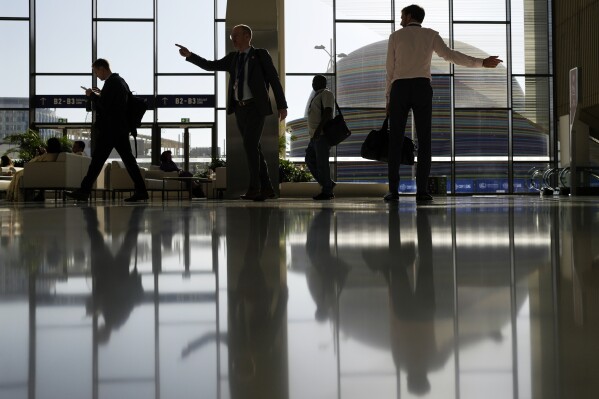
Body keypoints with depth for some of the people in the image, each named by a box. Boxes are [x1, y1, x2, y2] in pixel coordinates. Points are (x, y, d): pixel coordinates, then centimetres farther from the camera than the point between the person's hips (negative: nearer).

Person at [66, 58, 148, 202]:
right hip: (121, 129, 9)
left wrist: (92, 95, -4)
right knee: (128, 158, 6)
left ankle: (84, 191, 1)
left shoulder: (111, 82, -13)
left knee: (97, 160, -4)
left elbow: (103, 106, -18)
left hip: (110, 129, -9)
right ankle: (141, 191, 2)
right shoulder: (121, 81, 17)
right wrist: (100, 94, 18)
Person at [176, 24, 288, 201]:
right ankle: (266, 188, 10)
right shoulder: (232, 58, 15)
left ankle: (254, 187, -12)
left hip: (256, 107, -6)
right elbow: (210, 65, 11)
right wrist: (189, 55, -2)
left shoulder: (260, 55, 0)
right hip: (240, 108, 6)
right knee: (253, 148, 5)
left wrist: (282, 106, -6)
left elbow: (274, 80, -2)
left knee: (250, 145, -18)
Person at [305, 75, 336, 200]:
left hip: (323, 134, -10)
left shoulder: (326, 94, -6)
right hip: (315, 136, 10)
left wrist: (318, 129, -27)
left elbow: (328, 112, -19)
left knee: (321, 163, -10)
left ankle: (327, 191, -4)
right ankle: (328, 184, 15)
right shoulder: (317, 96, 25)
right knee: (310, 160, 10)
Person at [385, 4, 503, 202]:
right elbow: (450, 55, 0)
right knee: (424, 140, -1)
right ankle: (422, 190, -11)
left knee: (395, 141, 1)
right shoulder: (430, 34, 13)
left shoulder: (395, 36, 11)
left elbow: (390, 70, 8)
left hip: (399, 89, 0)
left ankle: (393, 190, -6)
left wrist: (388, 99, 11)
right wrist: (481, 62, 4)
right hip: (422, 89, 0)